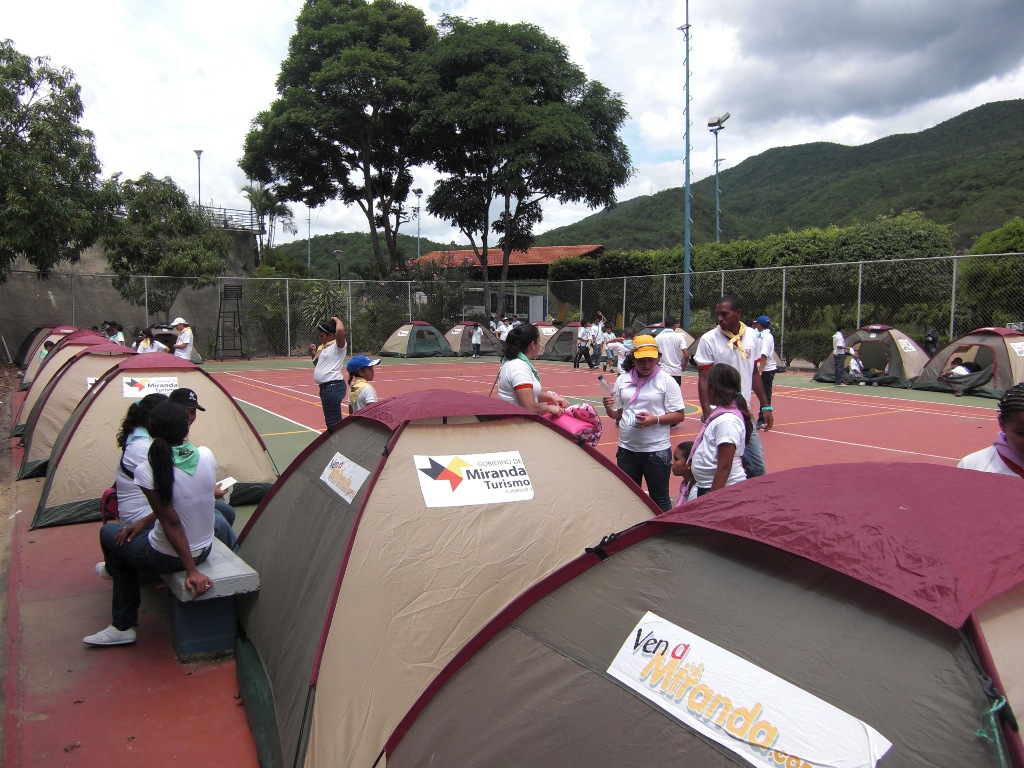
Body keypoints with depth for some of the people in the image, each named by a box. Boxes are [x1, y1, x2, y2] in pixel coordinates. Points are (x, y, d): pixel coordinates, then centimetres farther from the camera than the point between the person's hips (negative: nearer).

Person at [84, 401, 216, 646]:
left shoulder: (147, 471, -23)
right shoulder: (207, 456, -9)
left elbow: (171, 522, -21)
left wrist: (191, 571, -14)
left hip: (167, 559, -5)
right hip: (204, 550, 6)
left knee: (109, 533, 19)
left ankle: (122, 627, 29)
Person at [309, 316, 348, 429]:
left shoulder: (337, 346, -10)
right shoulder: (323, 347, 18)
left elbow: (340, 330, -31)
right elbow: (318, 365, 30)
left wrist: (336, 320, -11)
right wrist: (313, 354, 13)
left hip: (333, 387, -10)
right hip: (326, 387, 10)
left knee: (333, 422, -9)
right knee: (330, 421, 17)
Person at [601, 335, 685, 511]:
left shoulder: (666, 381, -6)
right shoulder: (622, 380, 5)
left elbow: (679, 416, -6)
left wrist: (655, 419, -21)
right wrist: (608, 407, -10)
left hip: (656, 450, -4)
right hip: (626, 449, 4)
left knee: (659, 498, 6)